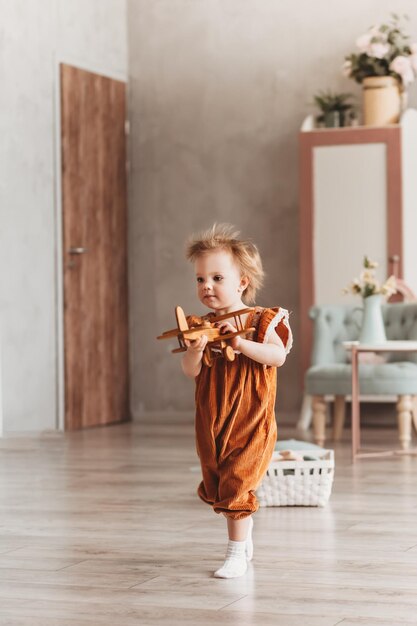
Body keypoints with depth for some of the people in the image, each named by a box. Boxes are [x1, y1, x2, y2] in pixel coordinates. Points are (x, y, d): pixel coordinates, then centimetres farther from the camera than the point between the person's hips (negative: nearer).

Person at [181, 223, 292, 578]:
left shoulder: (260, 321, -8)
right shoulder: (202, 325, 3)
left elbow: (278, 356, -20)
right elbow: (190, 372, -3)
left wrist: (241, 342, -28)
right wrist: (195, 351, -24)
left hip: (250, 420, -6)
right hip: (212, 422, 6)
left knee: (236, 485, -10)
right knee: (216, 486, 15)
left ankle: (237, 554, 0)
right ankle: (245, 539, 35)